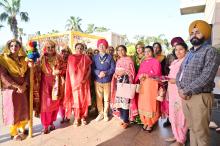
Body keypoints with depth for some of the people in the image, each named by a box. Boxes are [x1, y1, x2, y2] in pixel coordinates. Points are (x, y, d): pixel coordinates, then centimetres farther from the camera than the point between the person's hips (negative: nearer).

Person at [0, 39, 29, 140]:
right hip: (11, 89, -4)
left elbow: (27, 72, 3)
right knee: (13, 111, 5)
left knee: (24, 110, 11)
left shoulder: (23, 59, 7)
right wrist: (17, 86, -18)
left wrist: (24, 85, -13)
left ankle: (21, 129, 32)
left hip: (23, 89, 4)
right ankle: (14, 133, 24)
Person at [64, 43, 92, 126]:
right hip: (74, 81, -1)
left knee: (84, 99, 5)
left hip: (84, 81, 1)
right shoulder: (71, 58, 4)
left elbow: (89, 69, 2)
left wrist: (85, 79, -12)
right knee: (76, 99, 3)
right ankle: (76, 118, 14)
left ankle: (83, 117, 18)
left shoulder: (86, 58, 6)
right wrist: (74, 81, -9)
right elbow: (69, 70, 2)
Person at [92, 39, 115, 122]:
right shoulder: (95, 57, 5)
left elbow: (113, 69, -3)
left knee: (107, 99, 7)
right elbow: (92, 69, -1)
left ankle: (105, 114, 24)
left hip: (107, 81, -1)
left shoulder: (110, 57, 1)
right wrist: (99, 73, -19)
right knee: (99, 98, 7)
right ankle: (100, 113, 24)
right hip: (97, 81, 1)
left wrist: (105, 73, -18)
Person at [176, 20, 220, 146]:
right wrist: (180, 88, -4)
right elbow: (180, 72, 14)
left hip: (200, 97, -6)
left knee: (200, 131, 4)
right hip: (185, 96, 7)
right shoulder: (189, 53, 16)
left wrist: (186, 91, -16)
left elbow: (206, 77, -19)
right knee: (192, 128, 18)